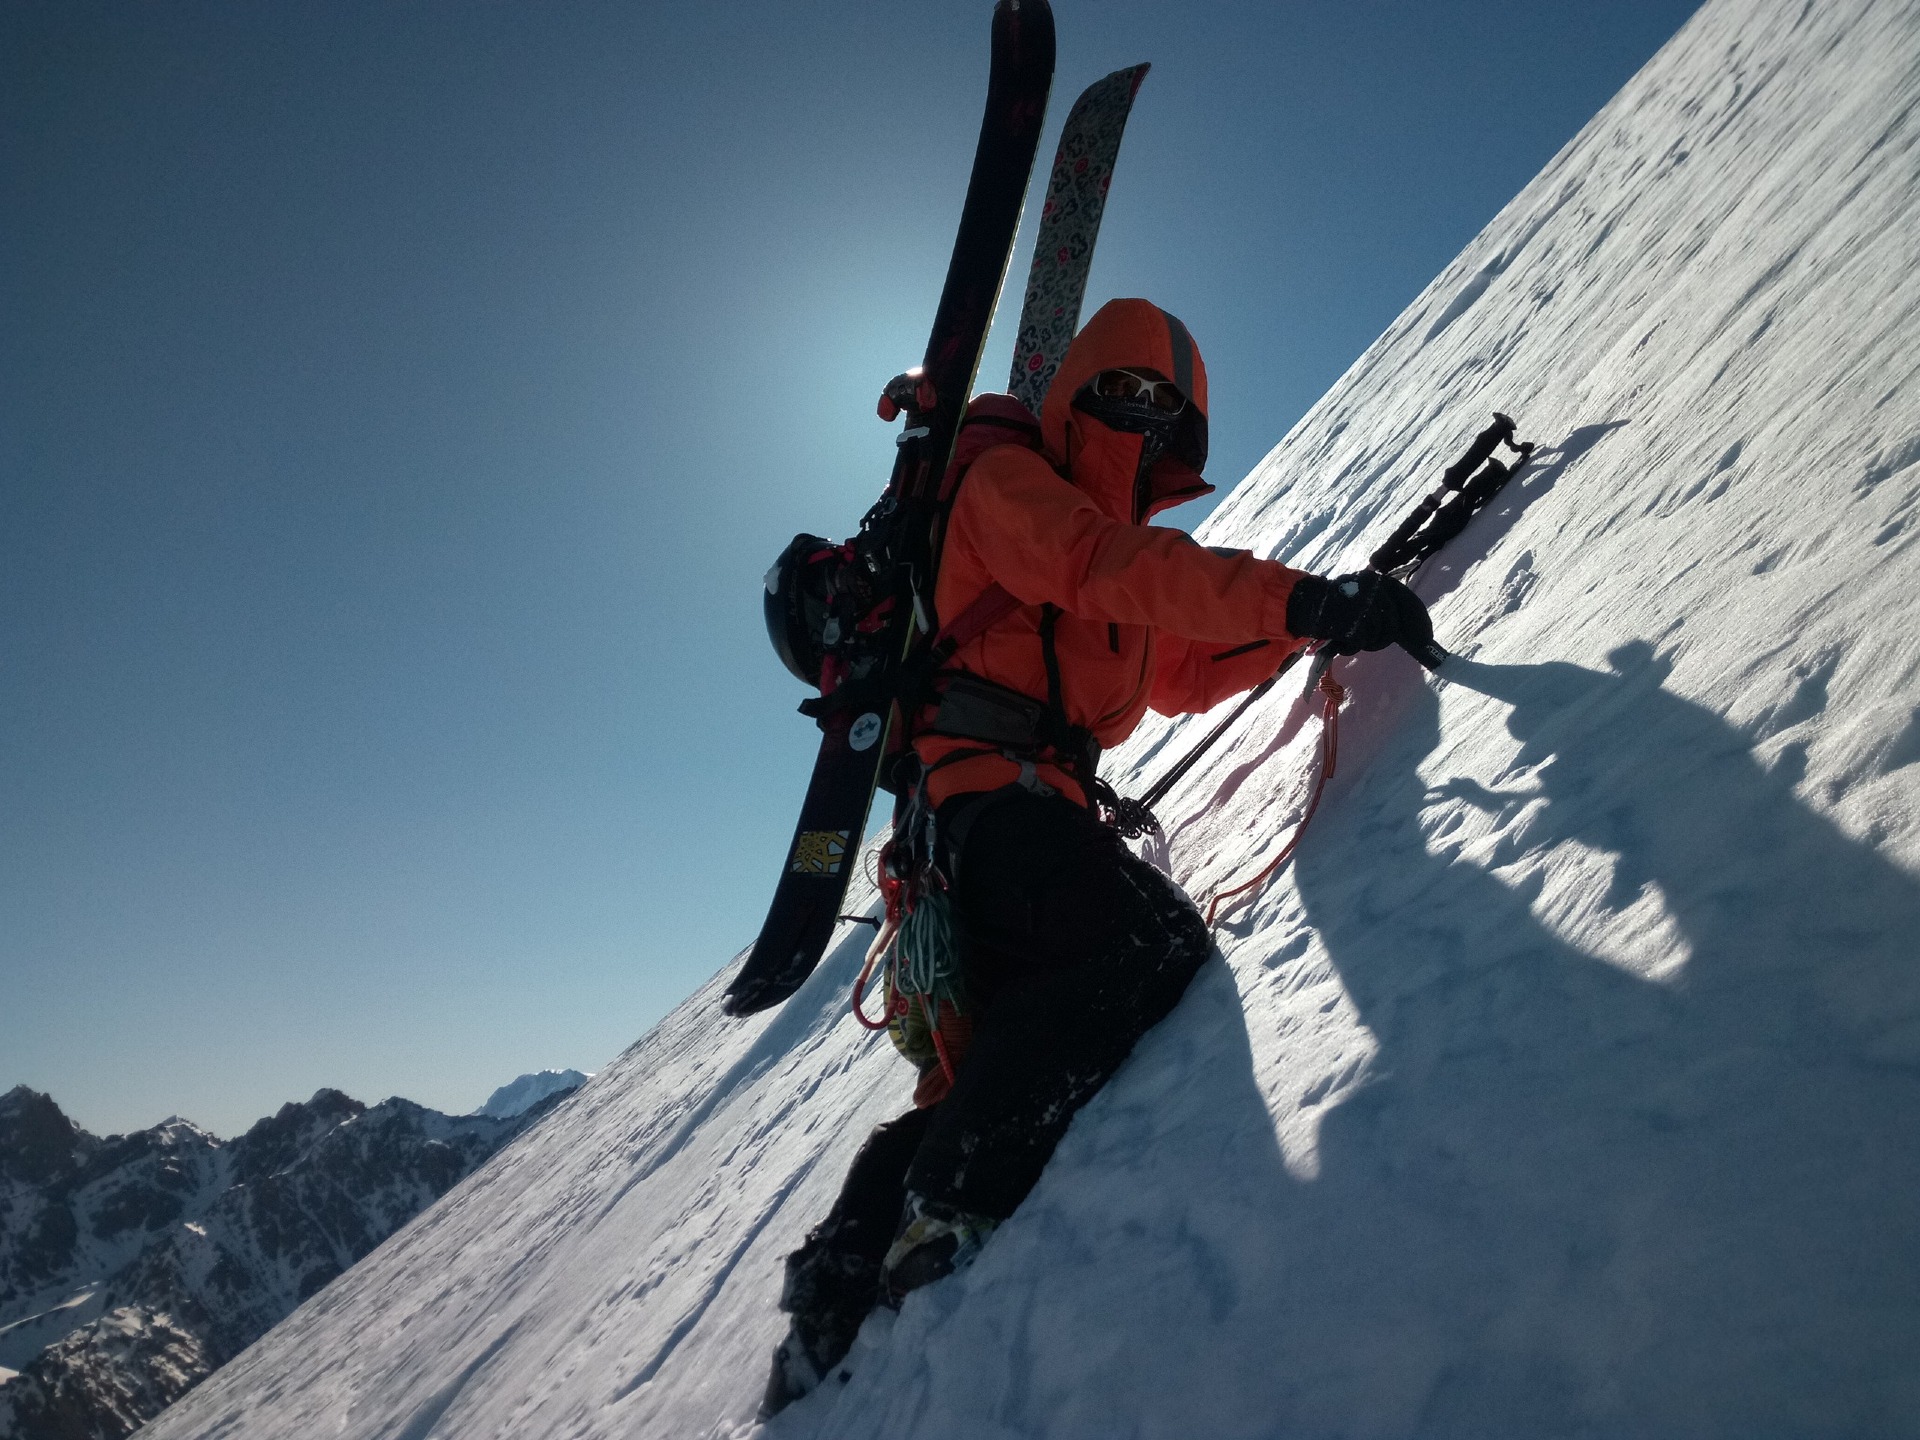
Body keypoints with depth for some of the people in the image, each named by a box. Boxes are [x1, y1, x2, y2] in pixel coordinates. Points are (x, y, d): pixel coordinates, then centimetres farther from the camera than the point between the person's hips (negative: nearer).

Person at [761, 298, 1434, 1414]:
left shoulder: (1130, 548, 29)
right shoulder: (1006, 480, 4)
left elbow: (1183, 676, 28)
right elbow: (1103, 568, -16)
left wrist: (1305, 621, 12)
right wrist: (1299, 599, -22)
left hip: (1046, 801, 9)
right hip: (979, 778, -9)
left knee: (991, 1071, 5)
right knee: (1154, 941, -28)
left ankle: (837, 1295, 13)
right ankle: (944, 1225, -25)